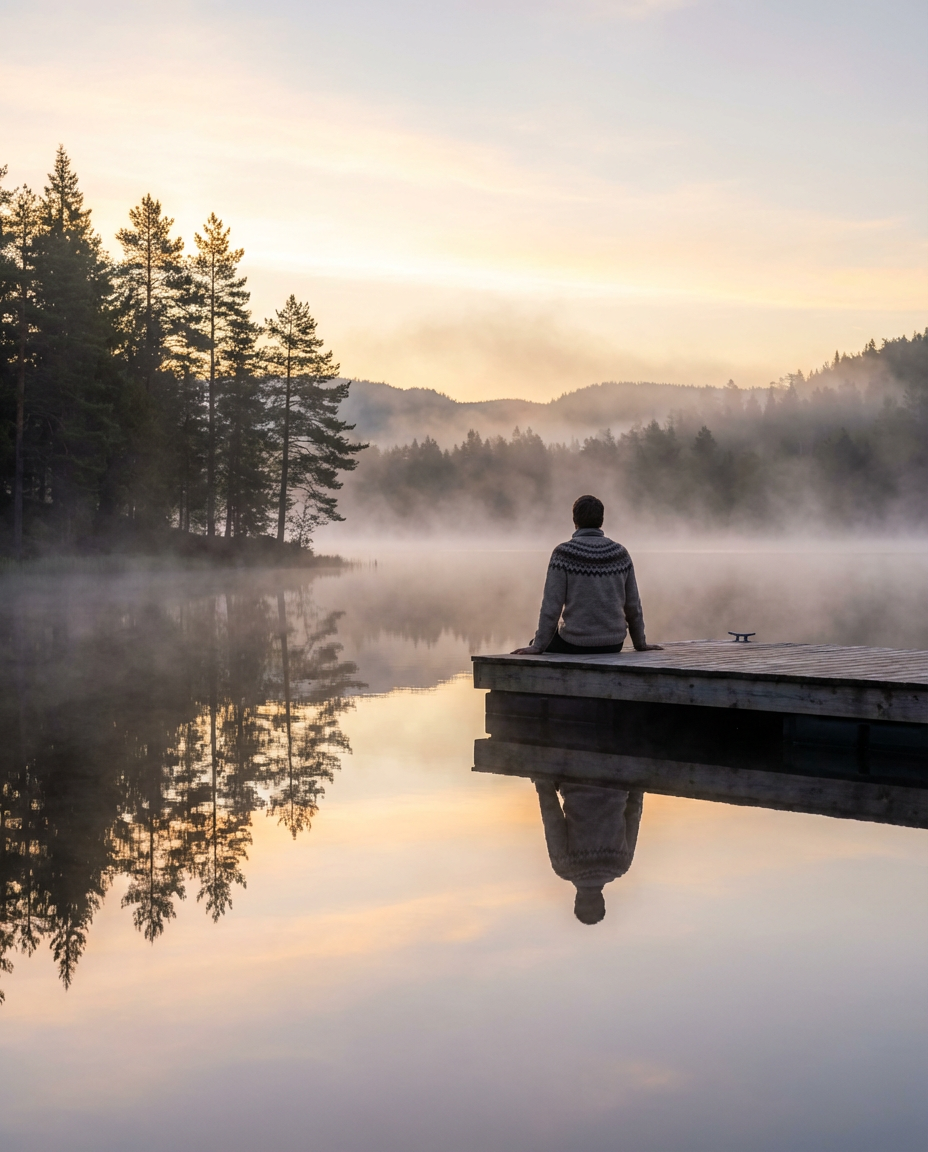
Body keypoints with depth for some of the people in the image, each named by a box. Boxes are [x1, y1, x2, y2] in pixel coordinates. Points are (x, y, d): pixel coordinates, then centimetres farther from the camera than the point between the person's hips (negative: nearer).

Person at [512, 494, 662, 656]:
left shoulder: (563, 553, -10)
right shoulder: (620, 553, 1)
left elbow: (551, 605, -13)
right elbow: (633, 604, 6)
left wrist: (538, 646, -6)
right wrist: (640, 644, 18)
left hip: (576, 644, -4)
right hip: (613, 645, 4)